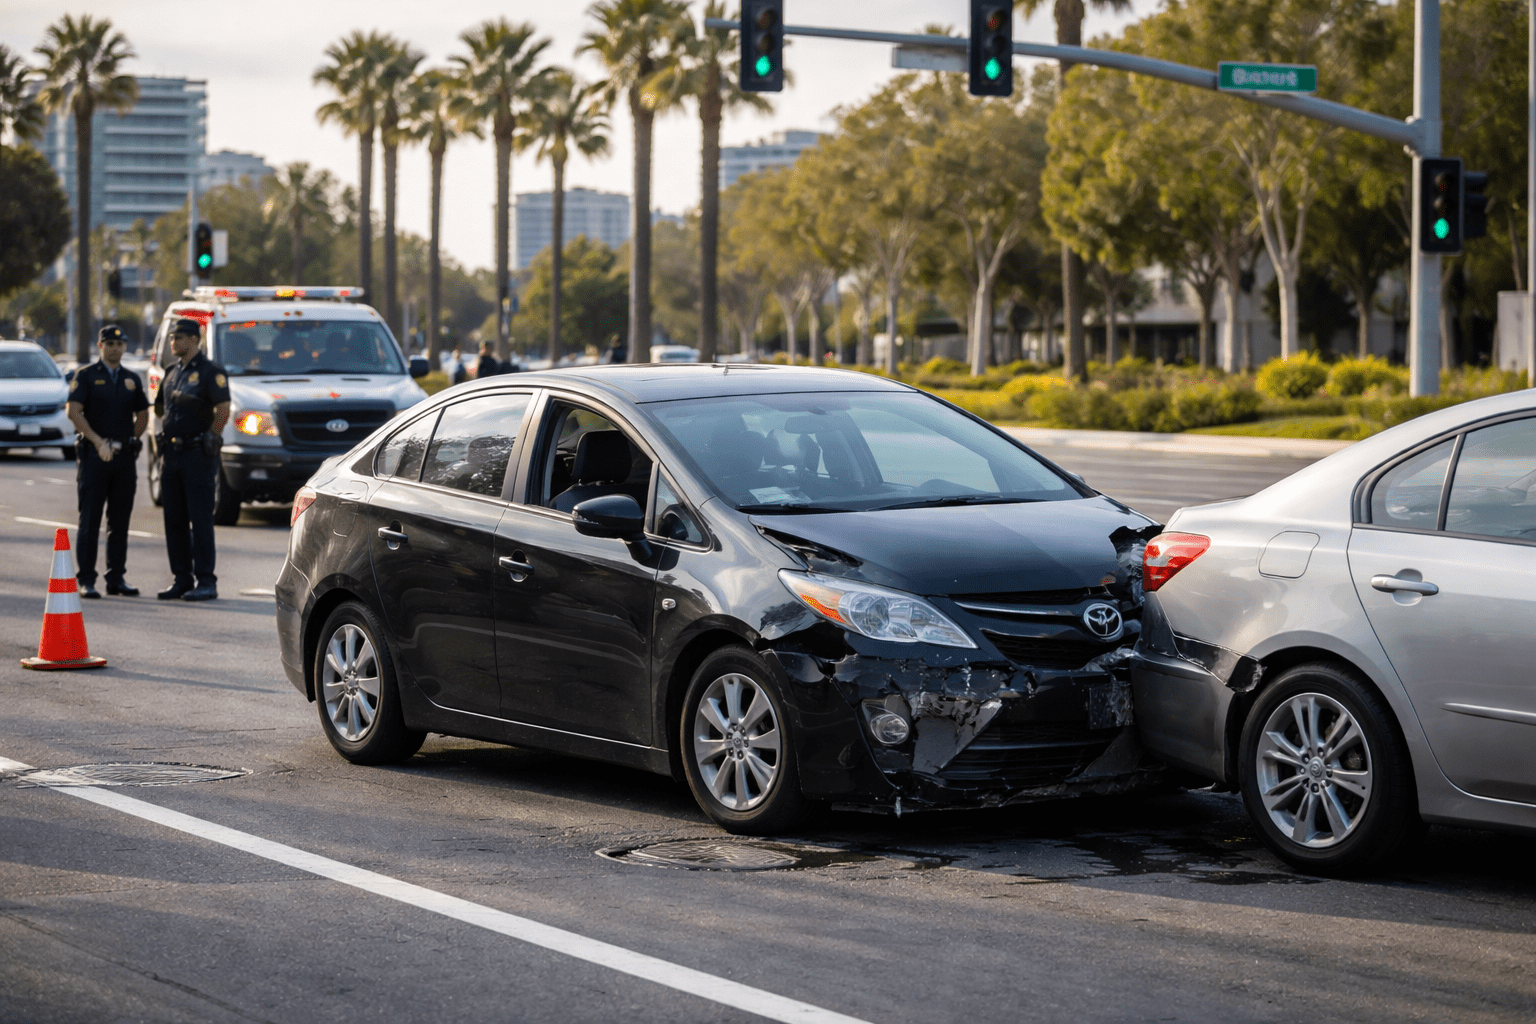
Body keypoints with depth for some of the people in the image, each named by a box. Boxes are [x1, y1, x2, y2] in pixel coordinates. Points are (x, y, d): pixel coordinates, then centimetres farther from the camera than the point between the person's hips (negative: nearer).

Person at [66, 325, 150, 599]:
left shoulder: (132, 379, 13)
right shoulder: (86, 375, 0)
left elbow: (143, 414, 22)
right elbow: (73, 412, -9)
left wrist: (131, 441, 8)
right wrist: (98, 442, -17)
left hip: (125, 456, 4)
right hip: (93, 455, -4)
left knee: (120, 522, 6)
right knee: (90, 521, -3)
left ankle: (116, 578, 13)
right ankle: (86, 580, -1)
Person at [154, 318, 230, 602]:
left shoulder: (210, 371, -7)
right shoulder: (172, 373, 16)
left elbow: (223, 411, -14)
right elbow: (160, 407, 28)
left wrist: (207, 440, -8)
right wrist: (168, 434, 15)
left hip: (197, 454, -7)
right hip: (170, 454, 8)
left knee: (200, 519, -7)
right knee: (174, 520, 7)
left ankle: (206, 581, -5)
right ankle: (181, 579, 13)